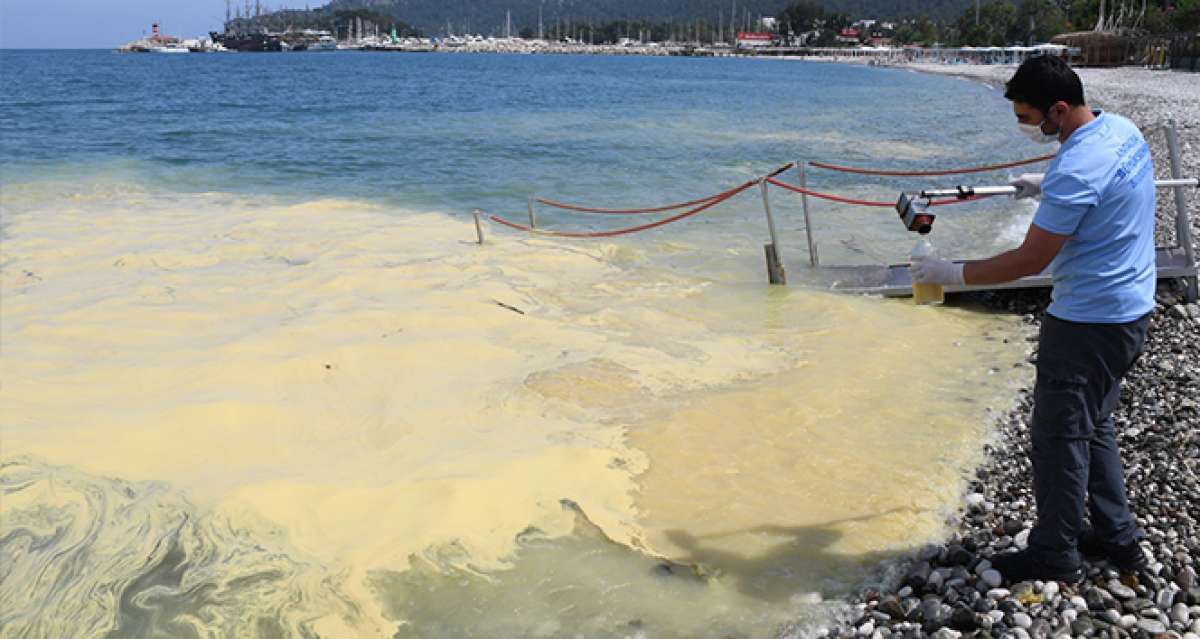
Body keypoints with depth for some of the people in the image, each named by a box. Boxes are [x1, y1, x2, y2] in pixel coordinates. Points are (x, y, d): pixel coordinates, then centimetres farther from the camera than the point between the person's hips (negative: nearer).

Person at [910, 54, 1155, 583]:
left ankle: (1055, 554, 16)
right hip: (1131, 308, 10)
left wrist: (952, 273, -15)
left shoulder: (1076, 171, -27)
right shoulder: (1123, 130, 2)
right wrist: (1047, 186, 17)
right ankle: (1117, 536, 32)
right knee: (1094, 424, 22)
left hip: (1087, 324, -10)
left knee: (1059, 435, 3)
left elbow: (1030, 261, -23)